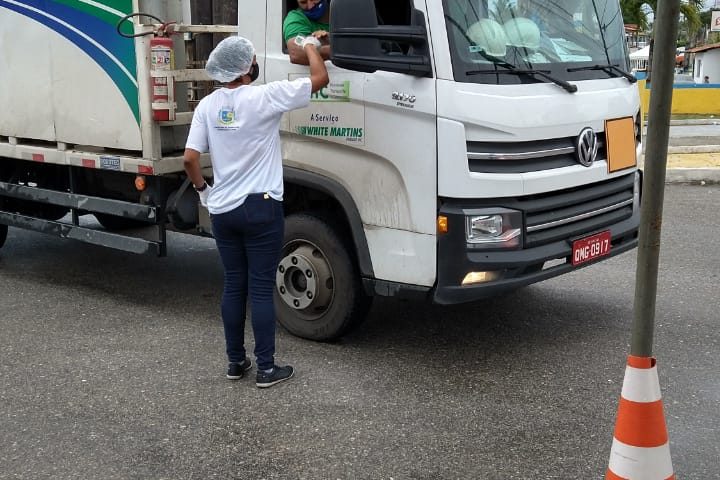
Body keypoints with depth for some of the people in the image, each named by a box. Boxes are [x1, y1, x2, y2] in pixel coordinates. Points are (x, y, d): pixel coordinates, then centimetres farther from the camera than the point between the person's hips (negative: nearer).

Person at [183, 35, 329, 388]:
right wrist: (310, 46, 12)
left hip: (222, 210, 5)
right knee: (261, 289, 1)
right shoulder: (264, 97, -13)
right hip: (261, 208, -5)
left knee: (233, 286, 14)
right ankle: (266, 368, 7)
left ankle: (235, 361, 22)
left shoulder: (207, 105, 2)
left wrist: (202, 189, 15)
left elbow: (189, 159, -2)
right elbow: (320, 79, -6)